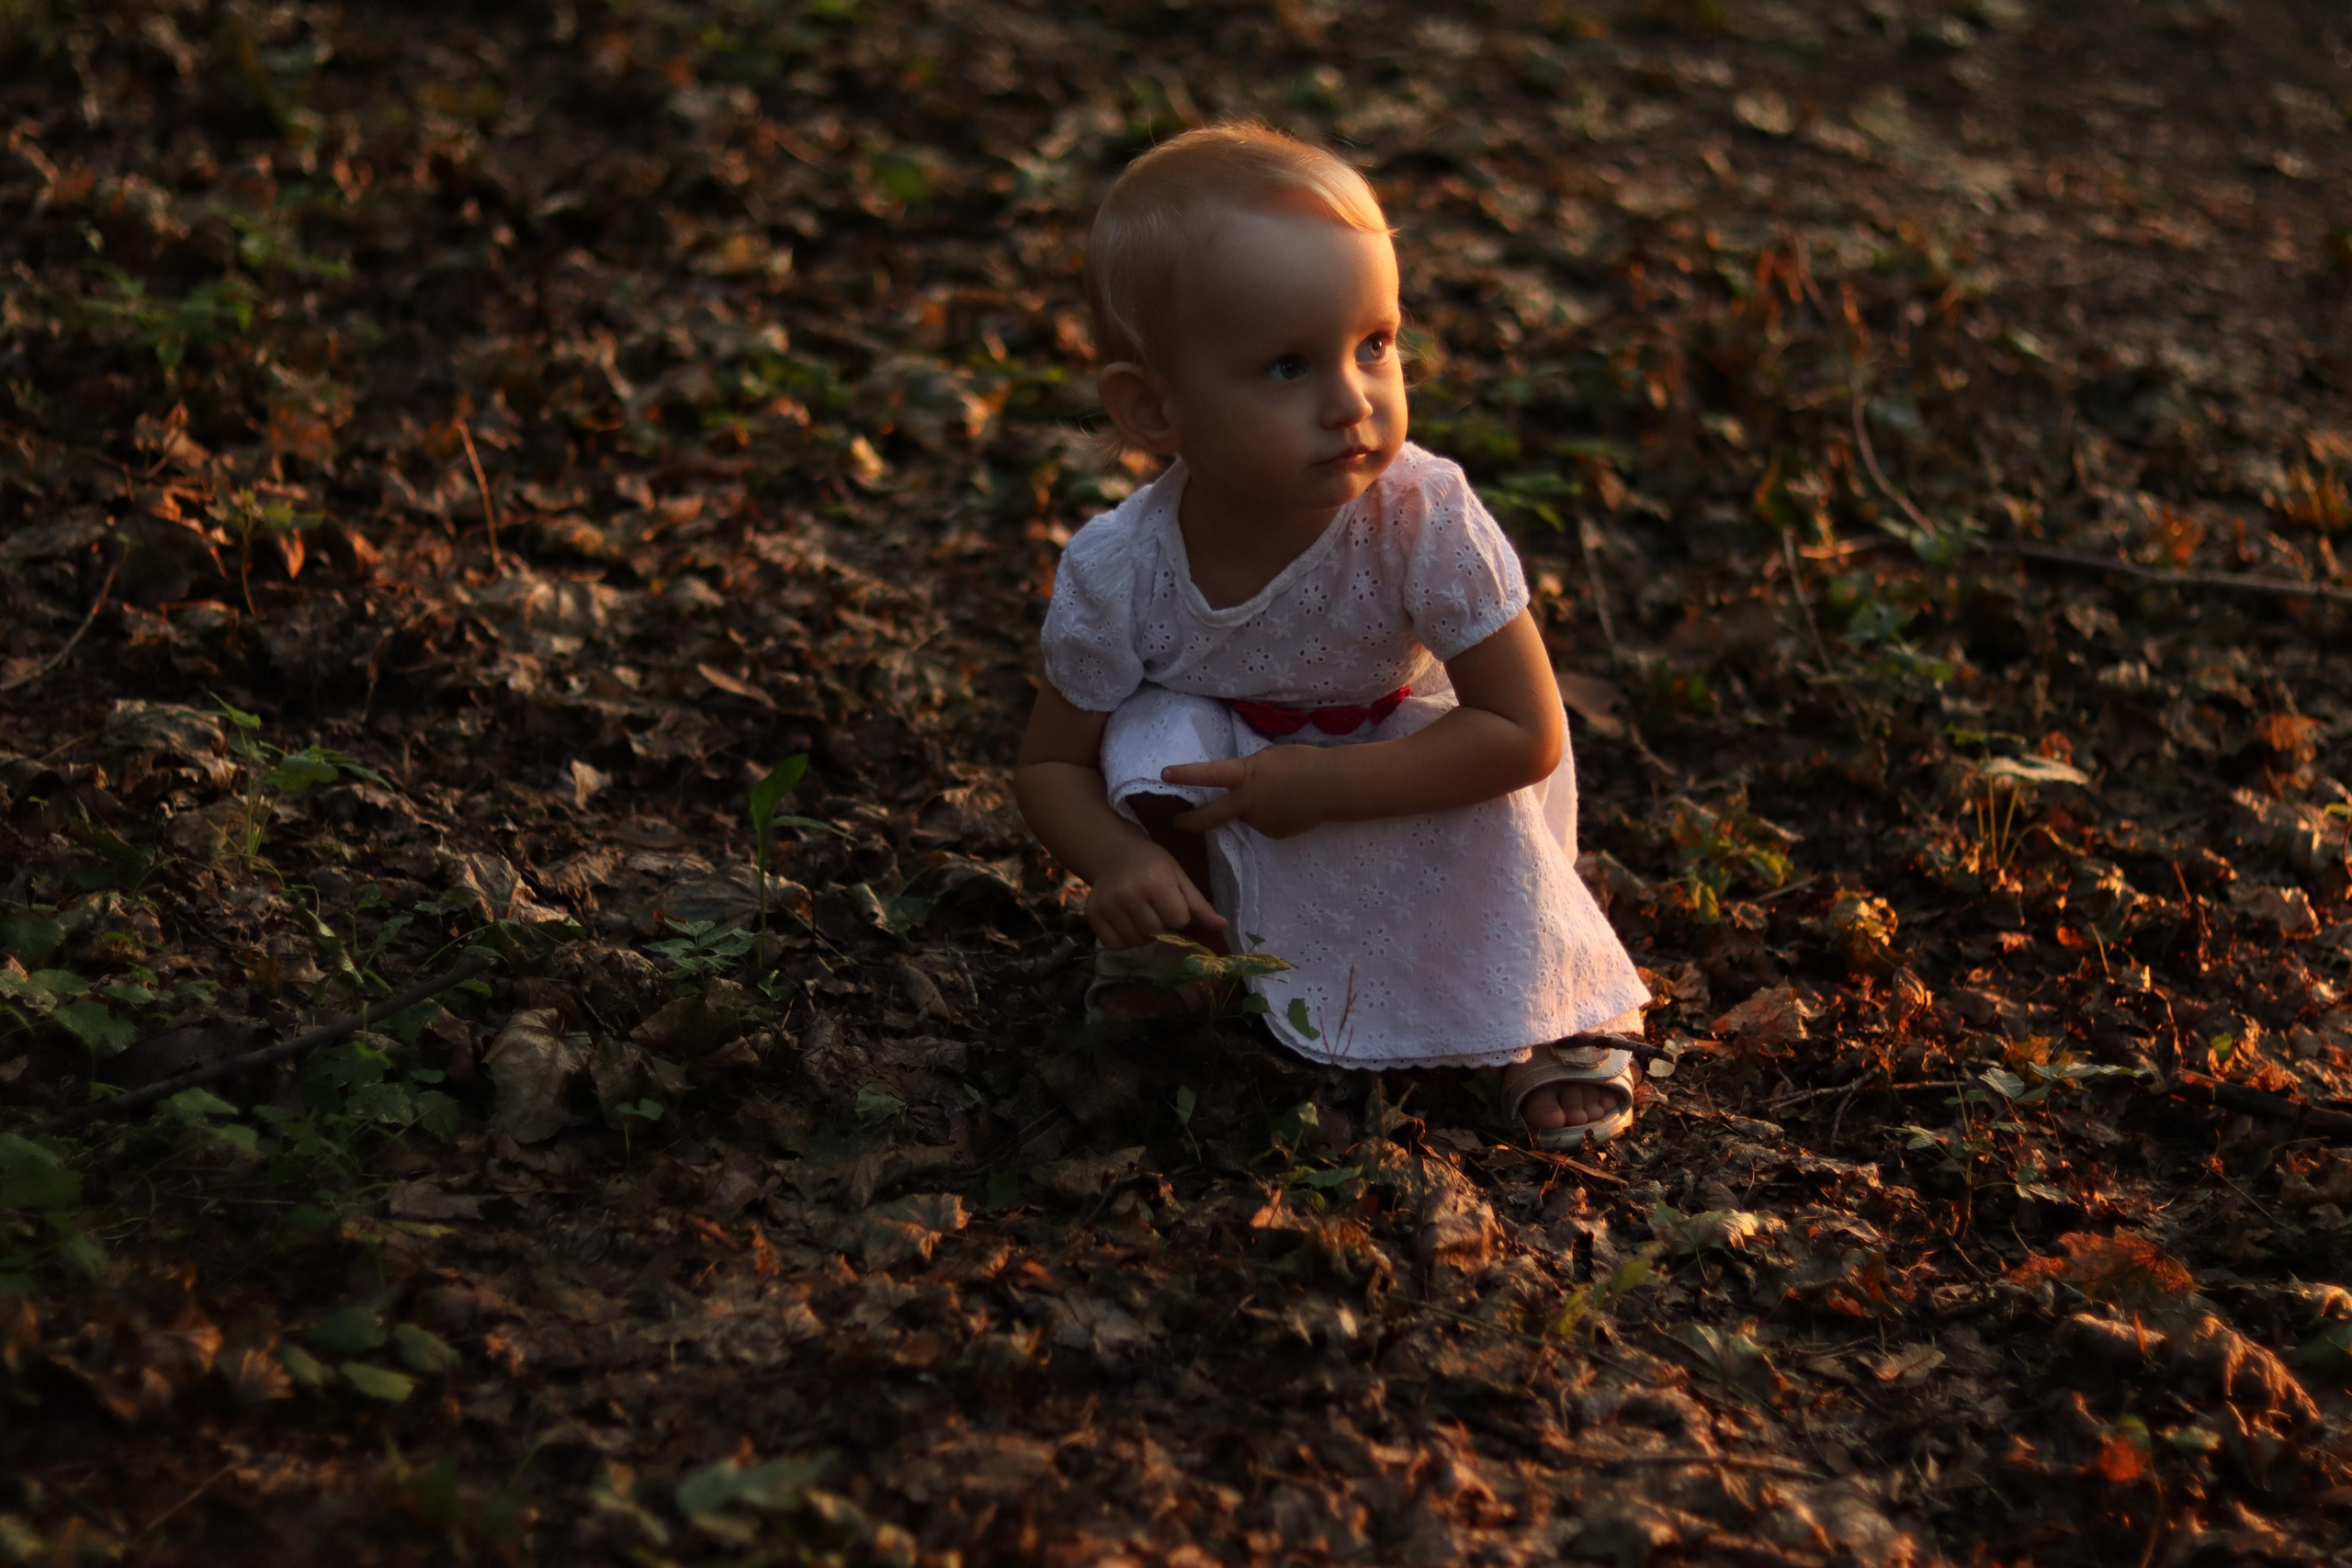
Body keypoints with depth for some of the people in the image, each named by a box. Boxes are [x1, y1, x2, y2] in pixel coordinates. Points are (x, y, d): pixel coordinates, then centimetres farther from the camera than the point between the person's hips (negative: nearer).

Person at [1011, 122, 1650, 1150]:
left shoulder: (1425, 519, -35)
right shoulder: (1116, 573, -30)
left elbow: (1526, 735, -30)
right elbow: (1052, 764, -13)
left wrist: (1325, 783, -35)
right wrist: (1118, 864, -35)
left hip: (1394, 767, -1)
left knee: (1487, 798, -30)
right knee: (1156, 737, -28)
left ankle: (1559, 1017, -6)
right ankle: (1168, 942, 2)